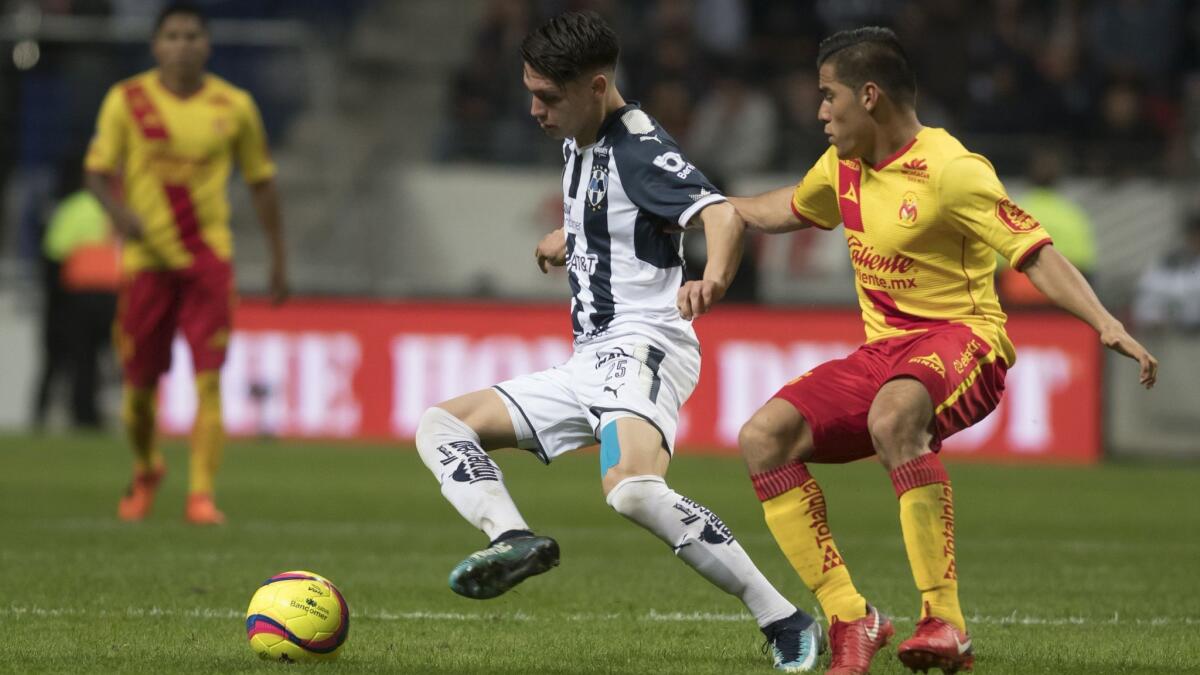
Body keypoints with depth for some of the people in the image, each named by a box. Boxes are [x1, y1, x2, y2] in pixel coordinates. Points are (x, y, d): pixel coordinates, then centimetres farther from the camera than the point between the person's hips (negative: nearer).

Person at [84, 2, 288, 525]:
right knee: (140, 385, 6)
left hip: (208, 258, 0)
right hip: (145, 258, 0)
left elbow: (261, 182, 11)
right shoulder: (127, 101, -1)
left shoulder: (234, 106, 3)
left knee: (209, 380, -14)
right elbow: (97, 172, -1)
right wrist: (119, 212, -22)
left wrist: (278, 260, 11)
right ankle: (146, 471, 33)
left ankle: (202, 495, -14)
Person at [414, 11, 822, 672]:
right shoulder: (578, 144, 15)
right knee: (440, 427, 6)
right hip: (587, 364, 10)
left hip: (642, 346, -10)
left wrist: (713, 280, -49)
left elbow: (721, 215, -29)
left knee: (632, 488, -36)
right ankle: (514, 538, -22)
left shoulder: (638, 146, -13)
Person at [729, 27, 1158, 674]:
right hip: (881, 350, 8)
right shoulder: (843, 167, 11)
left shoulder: (948, 171, -14)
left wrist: (1105, 323, -32)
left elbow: (1034, 254, -19)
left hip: (959, 337, -8)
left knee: (892, 415, -41)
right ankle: (849, 619, -10)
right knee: (763, 438, -12)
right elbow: (783, 210, 34)